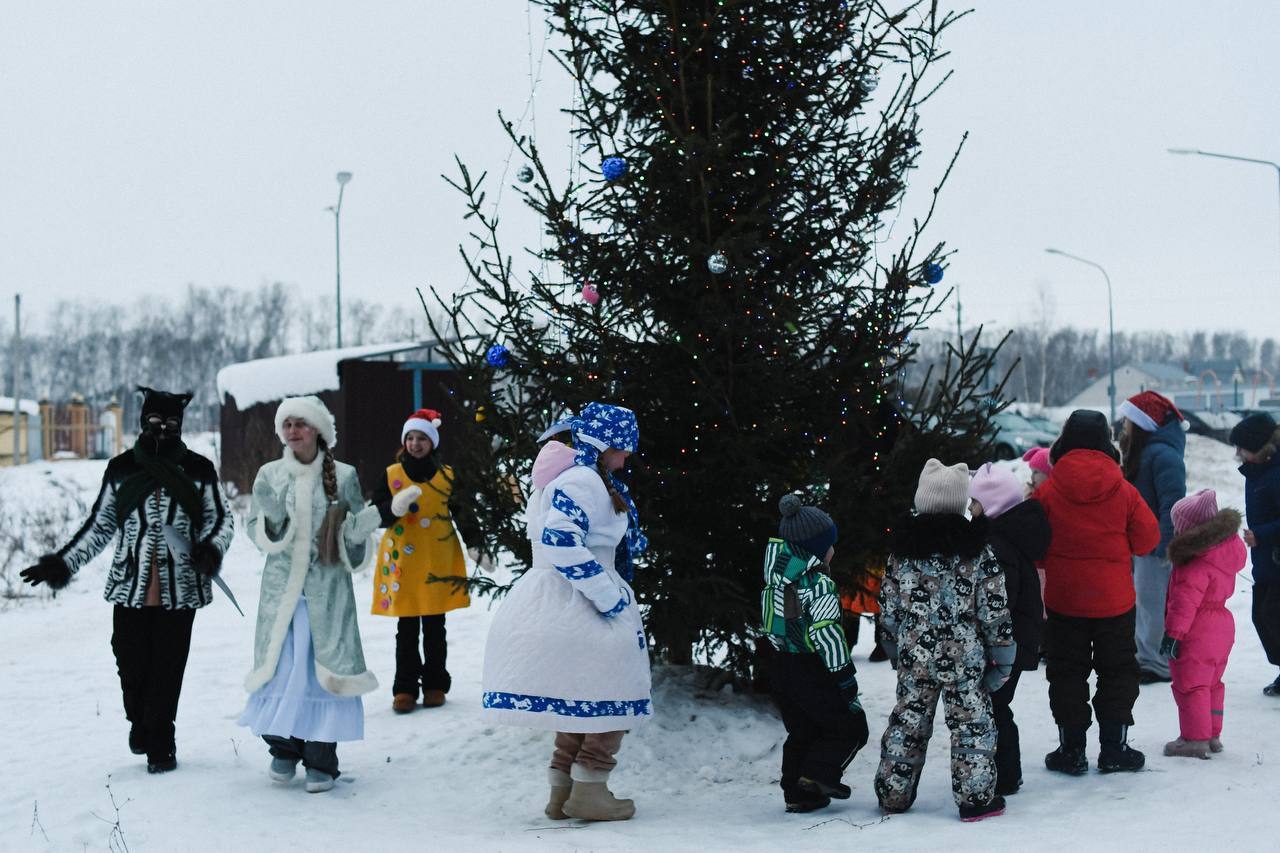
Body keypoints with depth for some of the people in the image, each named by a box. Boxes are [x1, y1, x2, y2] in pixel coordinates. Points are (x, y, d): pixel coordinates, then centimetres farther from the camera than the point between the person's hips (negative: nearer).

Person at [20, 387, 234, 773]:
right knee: (132, 665, 0)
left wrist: (212, 549, -10)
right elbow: (100, 525, 14)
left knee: (167, 669, 0)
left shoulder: (198, 470, 2)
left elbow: (221, 520, 11)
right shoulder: (122, 468, 5)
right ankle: (139, 722, 30)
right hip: (131, 589, 1)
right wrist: (61, 563, 9)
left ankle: (160, 744, 18)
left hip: (179, 590, -1)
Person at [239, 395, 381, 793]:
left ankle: (321, 760, 5)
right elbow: (257, 529, 8)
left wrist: (359, 530, -12)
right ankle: (283, 748, 18)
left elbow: (355, 534, 11)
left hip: (327, 587, -1)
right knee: (280, 663, 0)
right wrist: (272, 518, -13)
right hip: (281, 584, 1)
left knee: (325, 664, -3)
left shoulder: (343, 476, 2)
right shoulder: (269, 475, 4)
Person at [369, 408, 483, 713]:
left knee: (434, 628, 5)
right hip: (402, 562, -1)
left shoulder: (447, 476, 7)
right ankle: (405, 689, 4)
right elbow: (377, 515, -1)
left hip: (438, 564, 1)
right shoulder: (391, 474, 4)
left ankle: (435, 685, 13)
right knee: (407, 629, 0)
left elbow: (463, 516, 11)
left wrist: (477, 547, 1)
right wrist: (396, 507, -21)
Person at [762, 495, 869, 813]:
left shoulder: (779, 580, 8)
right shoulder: (817, 582, -17)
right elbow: (826, 632, -21)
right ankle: (819, 774, -5)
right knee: (850, 727, 6)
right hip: (812, 670, -8)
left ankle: (798, 793, 16)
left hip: (782, 667, 8)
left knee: (801, 733, 17)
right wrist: (844, 674, -15)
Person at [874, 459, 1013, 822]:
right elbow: (995, 610, -8)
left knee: (907, 722, 12)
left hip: (913, 658, 3)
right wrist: (1002, 655, 2)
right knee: (972, 724, 6)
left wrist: (895, 650, 20)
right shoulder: (978, 552, -8)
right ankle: (976, 798, 9)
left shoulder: (901, 550, 1)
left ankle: (893, 796, 20)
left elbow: (888, 608, 7)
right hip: (964, 657, -3)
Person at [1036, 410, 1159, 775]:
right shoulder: (1124, 491, -9)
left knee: (1066, 673, 10)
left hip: (1064, 599, 0)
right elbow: (1147, 539, -1)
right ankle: (1114, 749, 16)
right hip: (1115, 600, 0)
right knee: (1117, 672, 14)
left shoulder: (1048, 491, -10)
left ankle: (1071, 750, 12)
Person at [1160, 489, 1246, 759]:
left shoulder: (1195, 564, -23)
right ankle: (1212, 735, 26)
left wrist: (1173, 633, -21)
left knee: (1191, 686, 0)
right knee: (1212, 684, 18)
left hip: (1196, 634, -10)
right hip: (1222, 624, 10)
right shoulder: (1229, 549, 6)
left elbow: (1185, 601, -24)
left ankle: (1196, 739, 3)